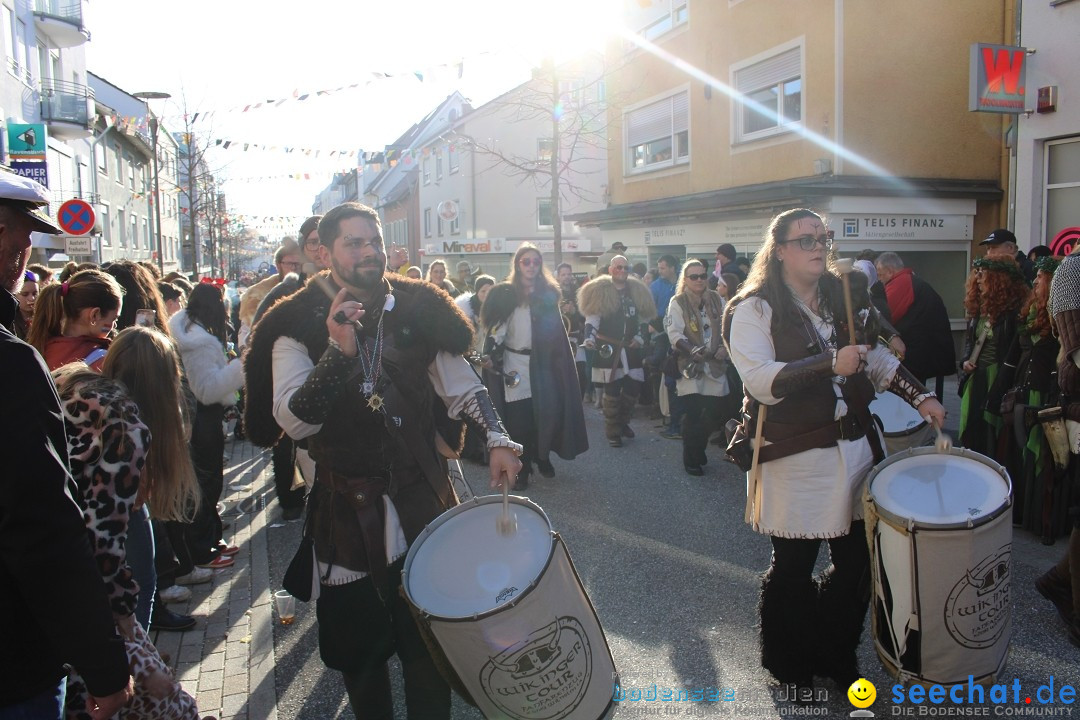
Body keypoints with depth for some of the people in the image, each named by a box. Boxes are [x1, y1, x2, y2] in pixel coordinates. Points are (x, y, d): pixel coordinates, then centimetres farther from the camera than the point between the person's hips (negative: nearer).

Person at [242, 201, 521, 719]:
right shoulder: (298, 326, -6)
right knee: (359, 646, 14)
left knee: (429, 642, 11)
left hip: (422, 500, 2)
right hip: (348, 510, -1)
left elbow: (461, 385, 4)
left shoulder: (417, 309, 1)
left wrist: (497, 438, -12)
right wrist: (338, 351, -27)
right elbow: (294, 422, -16)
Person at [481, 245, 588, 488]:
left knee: (548, 413, -1)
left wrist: (559, 363, 8)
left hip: (543, 365, 3)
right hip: (515, 365, -2)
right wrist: (496, 360, -13)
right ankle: (521, 470, 7)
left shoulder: (548, 293, 8)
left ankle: (542, 457, 22)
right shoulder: (505, 293, -1)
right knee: (519, 419, -3)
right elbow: (495, 330, -4)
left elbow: (556, 330, 12)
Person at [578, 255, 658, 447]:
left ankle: (623, 422, 29)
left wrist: (639, 337, 5)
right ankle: (613, 432, 10)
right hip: (608, 349, -4)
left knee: (633, 387, 5)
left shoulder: (638, 292, 10)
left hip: (632, 349, 4)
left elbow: (644, 319, 17)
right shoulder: (599, 291, -3)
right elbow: (592, 319, -7)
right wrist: (589, 338, -21)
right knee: (612, 391, -1)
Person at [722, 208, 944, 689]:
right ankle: (786, 664, 29)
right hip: (795, 460, -6)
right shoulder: (753, 309, -8)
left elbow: (876, 357, 21)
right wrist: (831, 365, -27)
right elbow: (760, 379, -21)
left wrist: (920, 397, 10)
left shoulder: (843, 297, 12)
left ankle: (836, 654, 32)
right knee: (793, 567, 6)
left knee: (857, 559, 8)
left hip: (855, 447, 6)